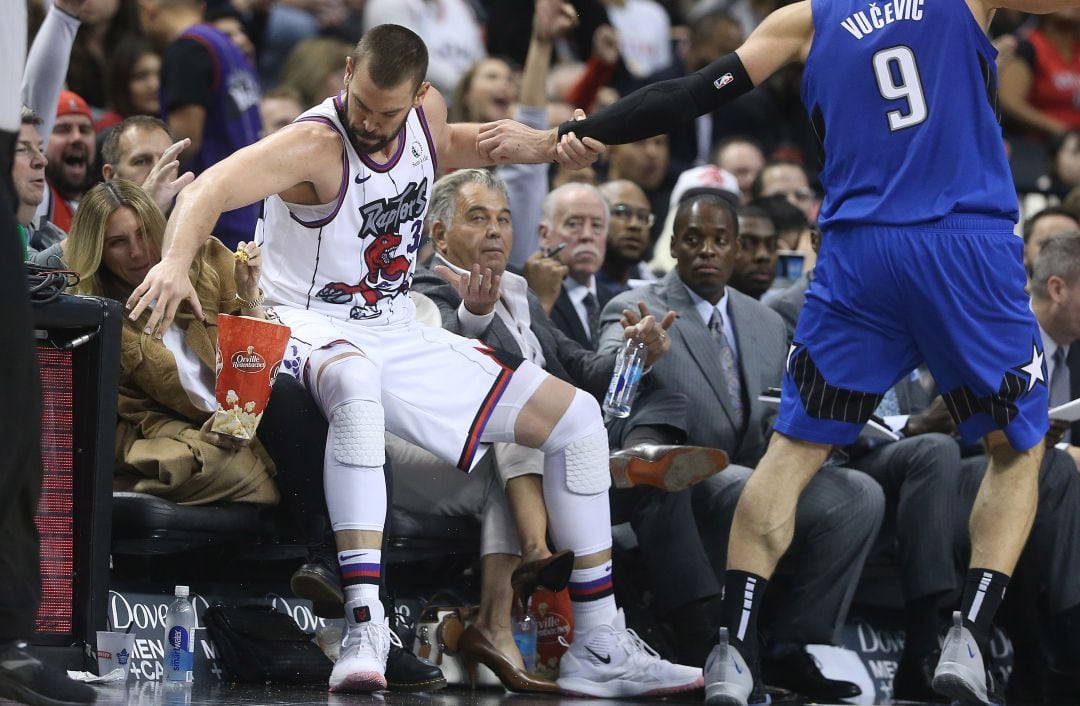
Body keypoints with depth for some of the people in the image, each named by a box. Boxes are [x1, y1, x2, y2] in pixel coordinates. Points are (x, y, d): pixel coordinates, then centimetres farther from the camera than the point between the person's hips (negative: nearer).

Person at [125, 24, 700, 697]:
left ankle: (600, 652, 6)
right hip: (314, 330, -7)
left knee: (577, 418, 2)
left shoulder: (428, 112, -2)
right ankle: (365, 624, -48)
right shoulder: (314, 145, -23)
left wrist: (548, 147, 5)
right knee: (356, 384, -45)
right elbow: (212, 188, -39)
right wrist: (176, 260, -59)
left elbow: (446, 146, 22)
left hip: (398, 335, 7)